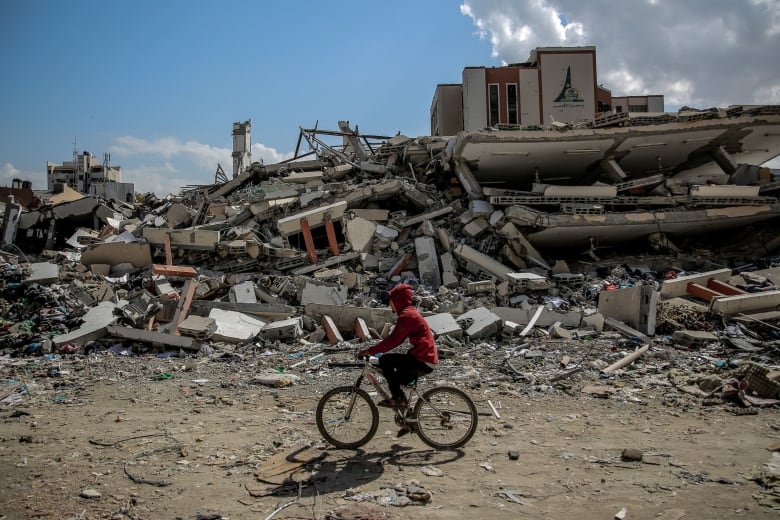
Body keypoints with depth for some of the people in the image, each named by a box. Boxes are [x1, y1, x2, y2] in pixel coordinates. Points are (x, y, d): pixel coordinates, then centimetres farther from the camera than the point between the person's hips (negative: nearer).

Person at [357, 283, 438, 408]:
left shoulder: (406, 315, -14)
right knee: (398, 379, 25)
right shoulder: (411, 312, 18)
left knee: (385, 360, -10)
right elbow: (396, 339, 20)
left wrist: (370, 351, -15)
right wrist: (375, 349, 15)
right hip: (427, 360, 10)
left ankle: (398, 398, -6)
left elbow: (393, 340, -20)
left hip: (422, 361, -10)